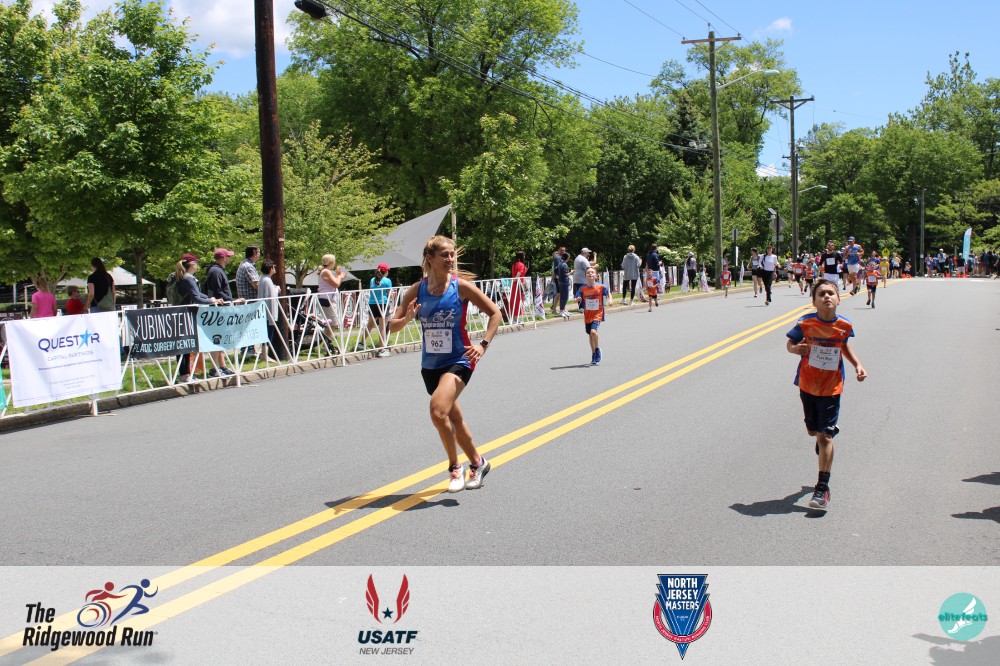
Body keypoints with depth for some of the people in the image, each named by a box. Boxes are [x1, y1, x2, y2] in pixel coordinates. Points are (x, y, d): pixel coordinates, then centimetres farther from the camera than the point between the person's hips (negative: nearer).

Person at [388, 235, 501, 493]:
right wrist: (407, 319, -20)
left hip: (458, 361, -5)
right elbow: (392, 326, 2)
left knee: (438, 410, -25)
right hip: (430, 364, 5)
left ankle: (455, 467, -4)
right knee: (453, 418, 17)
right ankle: (477, 463, 39)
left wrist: (483, 344, -14)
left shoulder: (461, 286, -10)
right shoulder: (417, 290, -2)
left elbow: (495, 313, -3)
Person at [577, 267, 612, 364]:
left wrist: (610, 300, -9)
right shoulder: (583, 288, -5)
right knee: (590, 335, 13)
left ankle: (597, 350, 1)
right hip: (587, 315, 4)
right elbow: (577, 299, 1)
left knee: (593, 331, -24)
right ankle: (594, 355, 30)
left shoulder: (601, 287, -10)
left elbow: (608, 293, 8)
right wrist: (578, 299, -22)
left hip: (597, 314, -4)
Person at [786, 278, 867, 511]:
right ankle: (832, 430, 56)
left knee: (824, 436, -7)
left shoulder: (844, 326, -8)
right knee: (813, 430, 17)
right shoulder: (805, 323, -13)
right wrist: (796, 348, -25)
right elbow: (790, 343, -3)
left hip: (831, 387, -1)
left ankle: (823, 488, 0)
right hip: (807, 385, 1)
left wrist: (858, 365, 0)